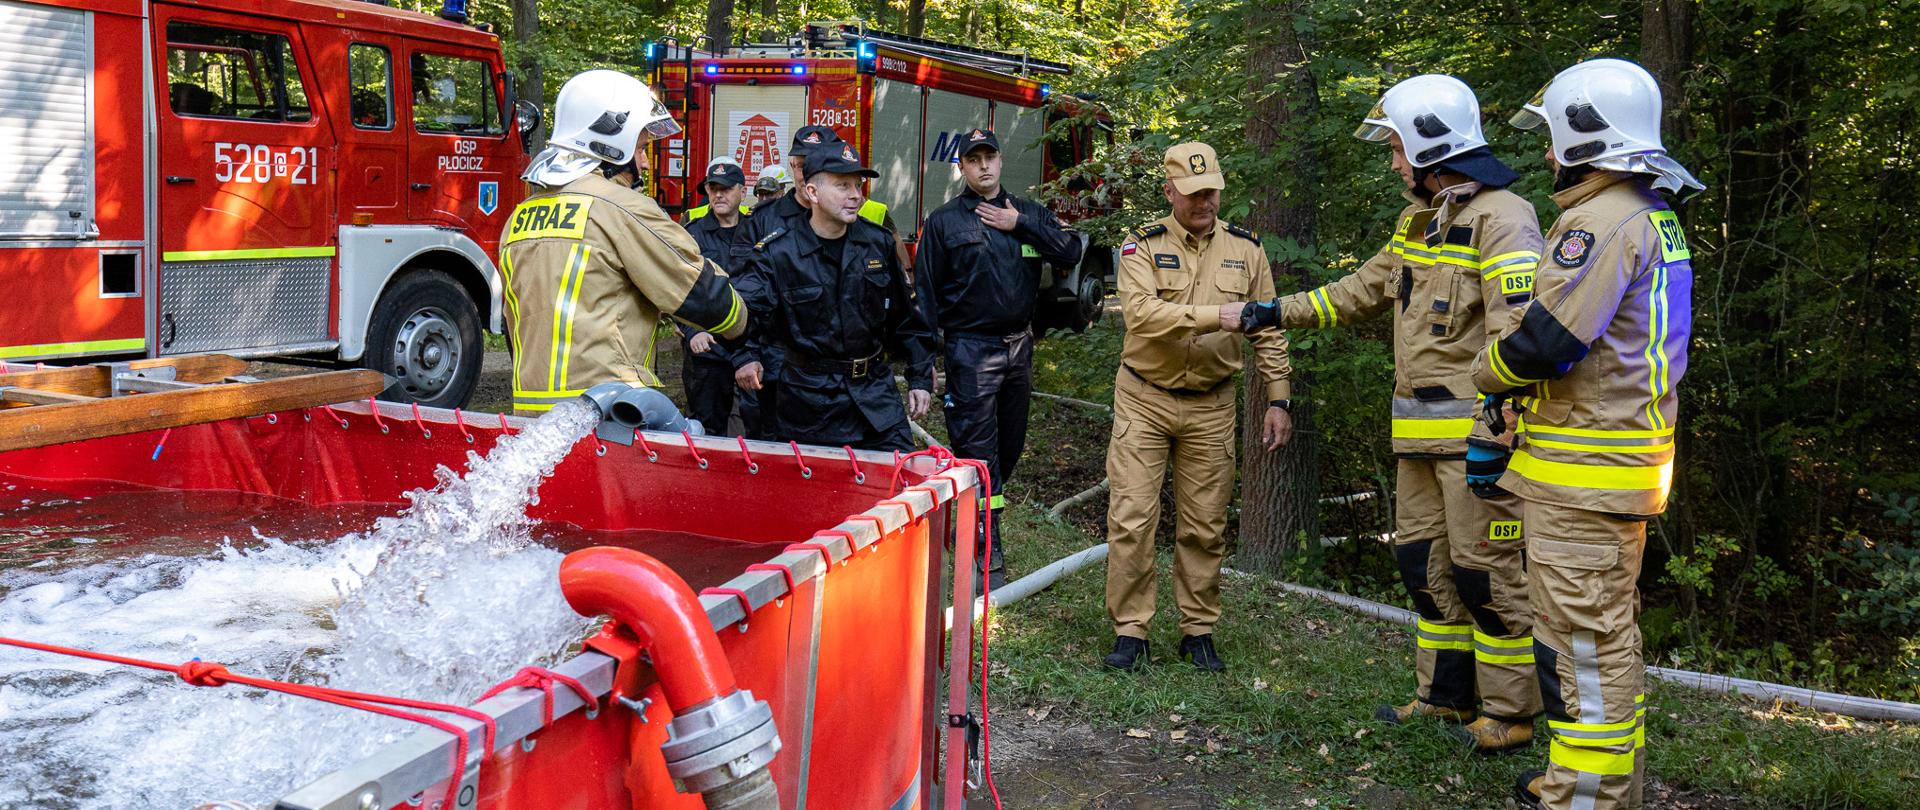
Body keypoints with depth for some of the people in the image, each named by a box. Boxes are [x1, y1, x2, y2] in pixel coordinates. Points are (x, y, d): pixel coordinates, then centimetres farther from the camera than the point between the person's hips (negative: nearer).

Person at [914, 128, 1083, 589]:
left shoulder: (1028, 214, 9)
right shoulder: (944, 221, -1)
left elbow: (1069, 254, -4)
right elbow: (926, 291, -1)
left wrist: (1021, 225, -11)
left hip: (1019, 346, 5)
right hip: (970, 349, -5)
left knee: (1010, 446, 13)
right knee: (979, 453, -6)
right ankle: (988, 559, -3)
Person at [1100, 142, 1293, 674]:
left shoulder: (1244, 249, 5)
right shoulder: (1144, 246, -4)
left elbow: (1268, 331, 8)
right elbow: (1140, 312, -22)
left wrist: (1277, 399, 3)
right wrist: (1216, 316, -30)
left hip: (1211, 407, 2)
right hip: (1144, 400, -2)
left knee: (1204, 525, 7)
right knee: (1131, 518, -4)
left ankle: (1199, 630, 20)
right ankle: (1130, 631, 7)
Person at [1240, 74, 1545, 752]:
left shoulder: (1500, 219, -14)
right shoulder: (1419, 220, 16)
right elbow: (1366, 288, 28)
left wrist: (1493, 432, -25)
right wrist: (1284, 312, 28)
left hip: (1474, 430, -9)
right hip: (1421, 432, 9)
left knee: (1485, 569, -3)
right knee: (1425, 562, 14)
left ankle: (1510, 712, 10)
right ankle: (1446, 695, 27)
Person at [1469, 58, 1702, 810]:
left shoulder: (1601, 222, -17)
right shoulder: (1653, 218, 16)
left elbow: (1544, 341, -24)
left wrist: (1488, 373, -3)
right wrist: (1519, 410, 15)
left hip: (1583, 470, -11)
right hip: (1624, 461, 11)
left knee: (1584, 635, -3)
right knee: (1608, 627, 19)